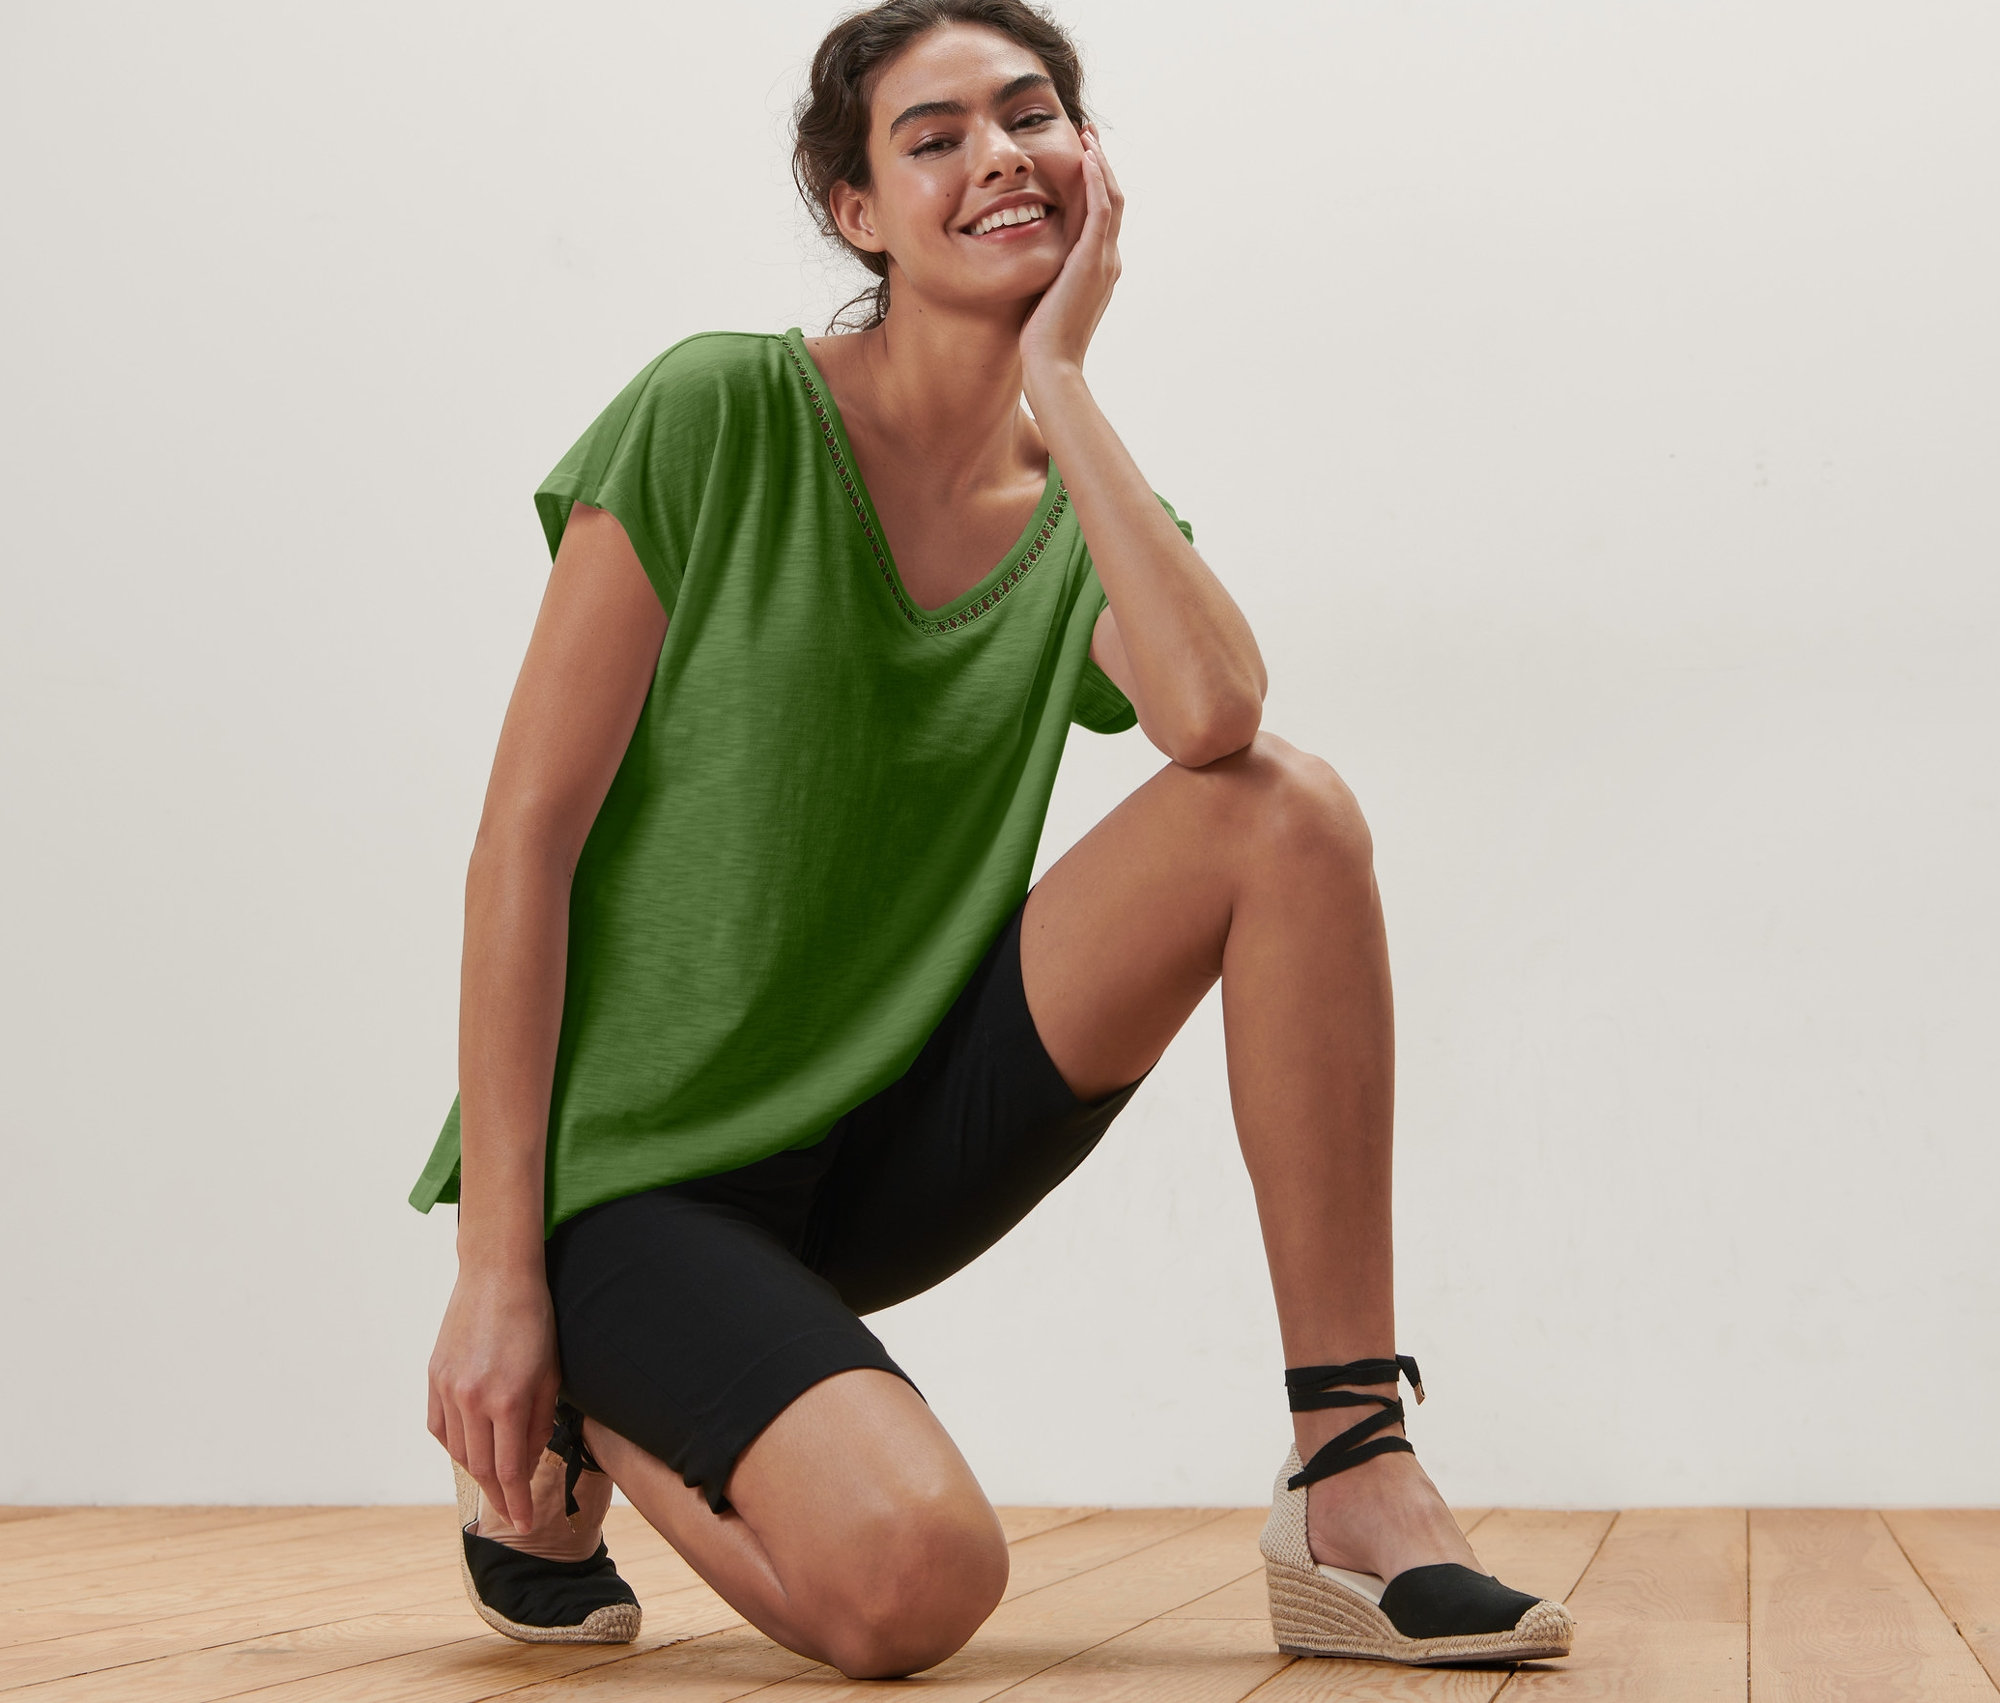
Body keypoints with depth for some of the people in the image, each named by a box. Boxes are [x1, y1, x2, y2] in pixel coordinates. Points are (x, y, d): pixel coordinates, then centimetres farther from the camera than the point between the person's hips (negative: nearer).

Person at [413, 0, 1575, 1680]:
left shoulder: (1089, 517, 4)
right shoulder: (722, 418, -8)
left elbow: (1214, 714, -22)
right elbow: (526, 833, -11)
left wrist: (1059, 381, -13)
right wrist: (499, 1269, -16)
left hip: (893, 1134, 5)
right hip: (634, 1159, -4)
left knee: (1290, 810, -17)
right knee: (915, 1581, -30)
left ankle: (1356, 1490, -15)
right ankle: (570, 1423, 4)